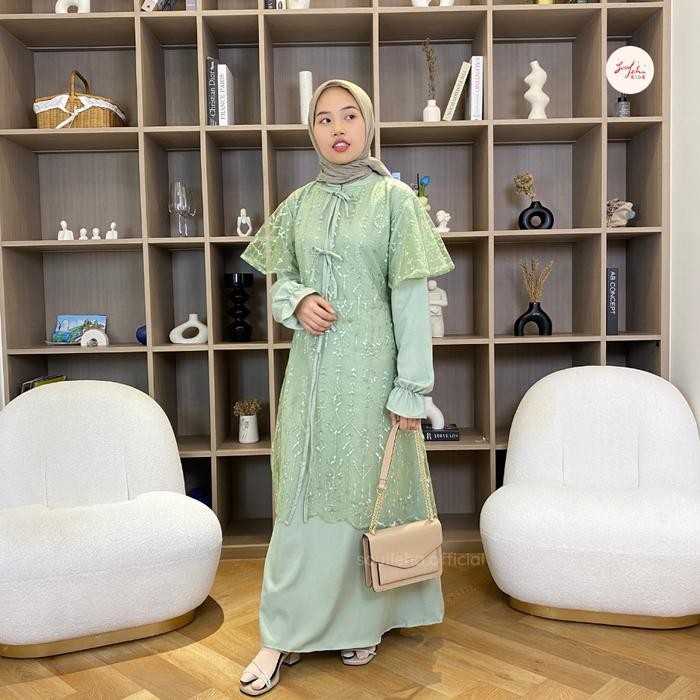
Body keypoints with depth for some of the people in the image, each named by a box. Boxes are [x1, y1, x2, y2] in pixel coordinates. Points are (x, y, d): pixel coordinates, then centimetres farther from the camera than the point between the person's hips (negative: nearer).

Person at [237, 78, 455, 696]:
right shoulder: (300, 204, 9)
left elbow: (411, 300, -7)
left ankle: (362, 621, 28)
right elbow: (281, 278, 15)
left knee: (365, 492, 7)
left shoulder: (395, 199, -3)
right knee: (301, 498, 6)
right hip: (312, 367, 3)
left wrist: (412, 389, -11)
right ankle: (284, 635, 19)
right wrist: (297, 301, -9)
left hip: (370, 367, -3)